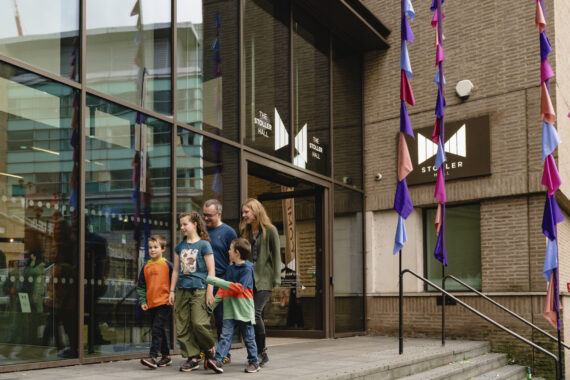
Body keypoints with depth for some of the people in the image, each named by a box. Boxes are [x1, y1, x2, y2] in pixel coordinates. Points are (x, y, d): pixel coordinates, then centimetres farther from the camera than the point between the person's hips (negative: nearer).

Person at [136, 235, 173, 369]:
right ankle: (166, 356, 24)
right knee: (158, 331, 12)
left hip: (164, 302, -6)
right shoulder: (146, 267, 11)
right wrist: (142, 301, 6)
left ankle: (153, 357, -14)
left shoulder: (167, 265, -3)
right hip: (151, 304, 6)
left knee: (157, 329, -13)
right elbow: (141, 286, 15)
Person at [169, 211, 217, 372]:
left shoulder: (204, 245, -3)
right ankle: (192, 357, 9)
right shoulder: (180, 246, 14)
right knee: (182, 327, 2)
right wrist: (172, 291, 15)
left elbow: (211, 270, -4)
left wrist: (210, 292, -9)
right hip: (182, 290, 6)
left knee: (198, 323, -15)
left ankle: (209, 348, 10)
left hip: (199, 290, -6)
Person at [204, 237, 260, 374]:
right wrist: (213, 303, 10)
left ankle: (253, 362, 17)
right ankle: (218, 361, -16)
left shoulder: (247, 268, -8)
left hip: (244, 311, -5)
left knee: (248, 338, 5)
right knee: (225, 335, -7)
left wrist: (215, 281, -18)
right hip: (229, 310, 5)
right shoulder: (230, 269, 14)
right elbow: (223, 289, 20)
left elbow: (239, 288, -17)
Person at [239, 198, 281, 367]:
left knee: (255, 313, -16)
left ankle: (262, 351, -5)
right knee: (256, 316, 4)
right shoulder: (245, 232, 15)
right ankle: (255, 352, 13)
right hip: (248, 279, 5)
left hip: (264, 279, -5)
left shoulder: (270, 231, -2)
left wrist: (276, 280, -8)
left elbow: (276, 256, -3)